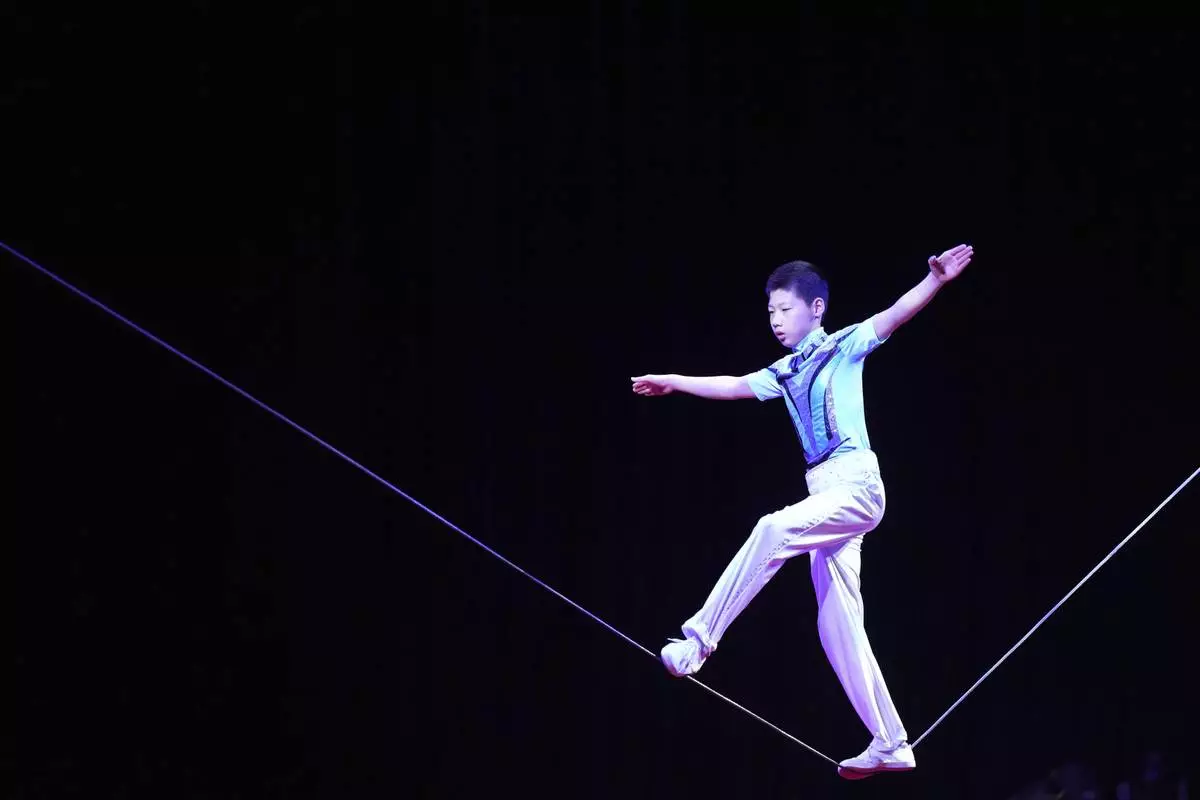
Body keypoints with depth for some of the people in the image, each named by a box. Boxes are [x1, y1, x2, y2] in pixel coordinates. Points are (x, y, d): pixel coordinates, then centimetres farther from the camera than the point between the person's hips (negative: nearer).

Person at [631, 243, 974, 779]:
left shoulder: (845, 346, 1)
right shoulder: (786, 372, 20)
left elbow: (895, 315, -14)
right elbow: (734, 388, 31)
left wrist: (935, 280, -30)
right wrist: (674, 383, 31)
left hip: (856, 485, -8)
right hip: (826, 494, 8)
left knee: (774, 530, -32)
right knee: (838, 628, 3)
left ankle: (700, 639, -32)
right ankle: (890, 744, 5)